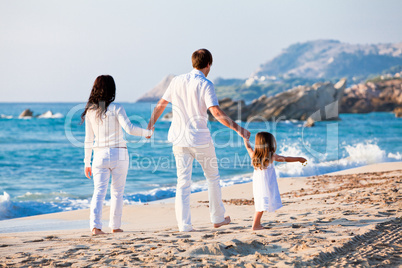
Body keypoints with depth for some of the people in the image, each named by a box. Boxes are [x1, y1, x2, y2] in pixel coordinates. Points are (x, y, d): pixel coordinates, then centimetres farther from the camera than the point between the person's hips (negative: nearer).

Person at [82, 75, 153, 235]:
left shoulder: (90, 111, 6)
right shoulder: (116, 109, -6)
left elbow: (88, 139, 9)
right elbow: (129, 129, -17)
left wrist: (87, 162, 15)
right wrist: (147, 132, 0)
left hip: (100, 155, 2)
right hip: (118, 154, -2)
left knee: (99, 192, -1)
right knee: (117, 192, 11)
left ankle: (95, 226, -17)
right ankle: (115, 226, 17)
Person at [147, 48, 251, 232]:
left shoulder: (177, 81, 5)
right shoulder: (205, 85, -11)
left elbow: (161, 104, 14)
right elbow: (216, 112, -21)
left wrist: (150, 125, 28)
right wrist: (237, 128, -17)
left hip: (179, 139, 4)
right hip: (200, 139, -4)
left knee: (183, 181, 4)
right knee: (212, 177, 15)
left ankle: (184, 225, -2)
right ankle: (217, 218, 25)